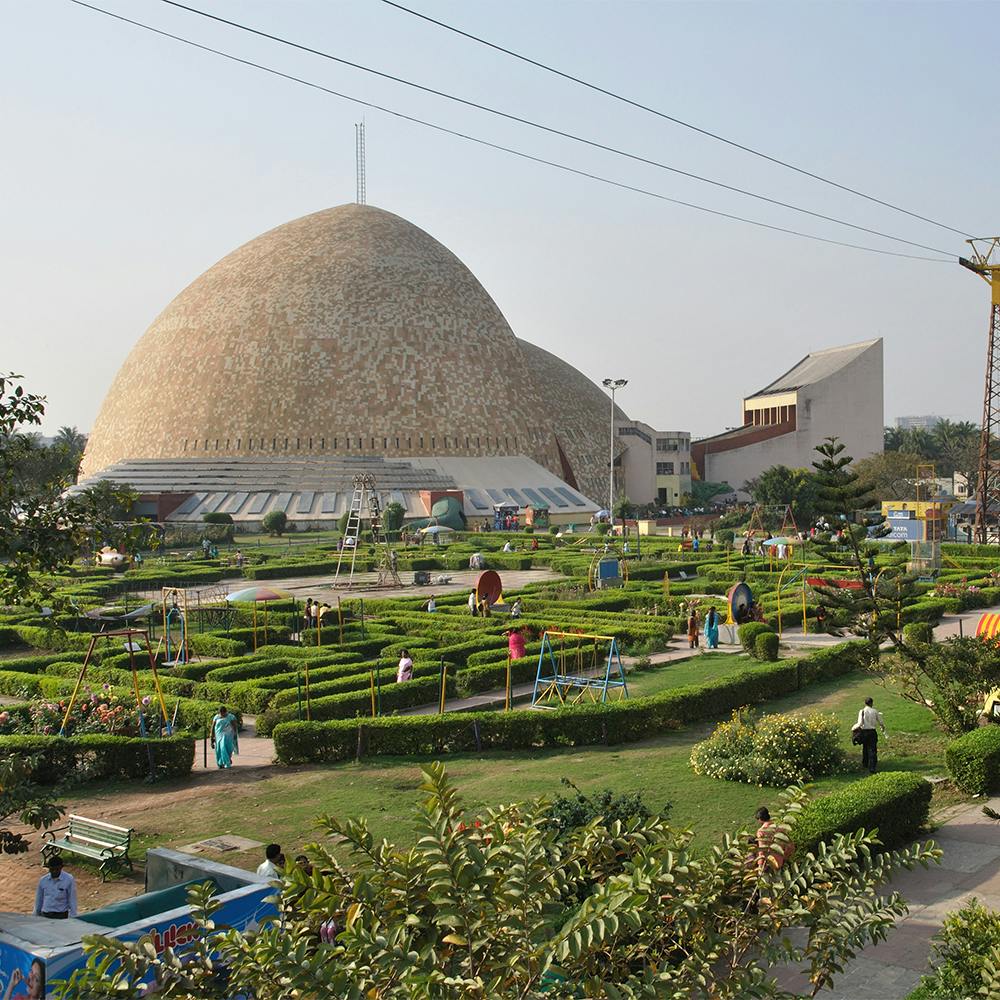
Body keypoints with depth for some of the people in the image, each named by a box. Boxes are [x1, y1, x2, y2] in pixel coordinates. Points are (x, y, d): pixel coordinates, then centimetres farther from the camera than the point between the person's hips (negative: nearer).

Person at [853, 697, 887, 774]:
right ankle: (872, 767, -4)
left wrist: (853, 728, 2)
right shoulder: (875, 712, -1)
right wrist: (883, 730, 28)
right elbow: (881, 723, 9)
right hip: (872, 732, 0)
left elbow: (860, 723, -15)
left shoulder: (862, 712, -7)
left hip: (864, 732, 0)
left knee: (865, 748, 19)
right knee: (872, 750, 1)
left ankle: (865, 764, 34)